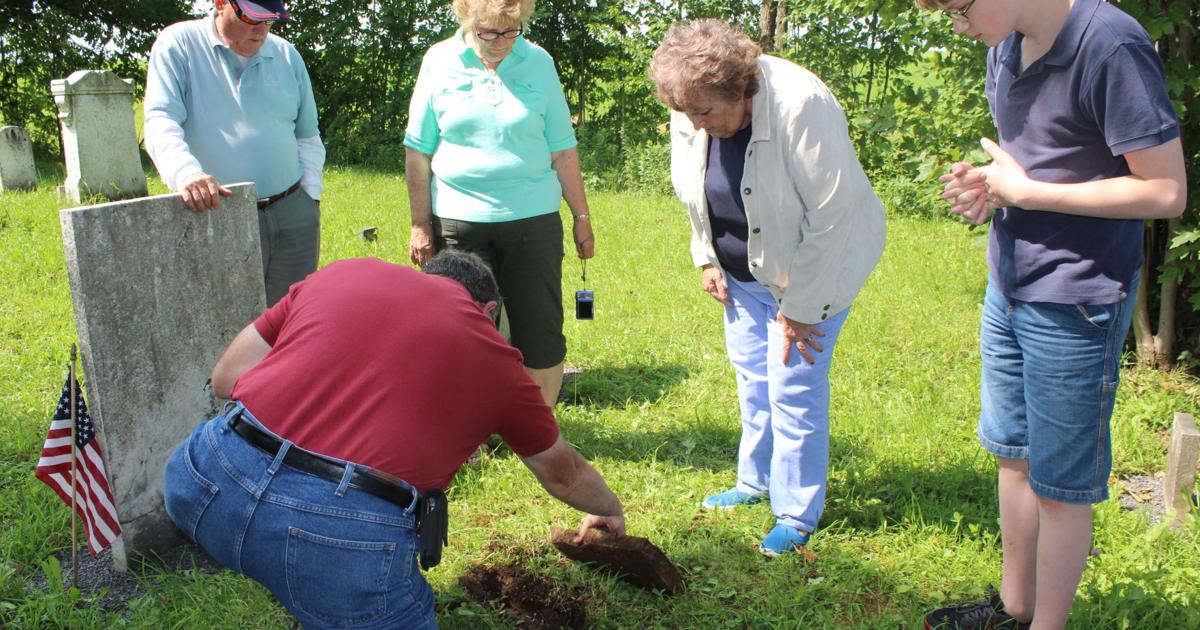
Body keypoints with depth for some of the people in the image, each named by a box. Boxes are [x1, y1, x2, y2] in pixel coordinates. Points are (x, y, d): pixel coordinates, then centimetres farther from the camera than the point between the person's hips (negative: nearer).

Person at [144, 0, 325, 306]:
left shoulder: (286, 55, 12)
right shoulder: (177, 45, 0)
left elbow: (308, 138, 18)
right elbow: (160, 122, -13)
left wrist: (311, 198, 8)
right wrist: (187, 172, -32)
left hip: (293, 214, 4)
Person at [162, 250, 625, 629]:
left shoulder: (342, 273, 17)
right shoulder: (495, 359, 15)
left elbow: (226, 378, 19)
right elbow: (563, 474, 31)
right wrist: (609, 508, 52)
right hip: (346, 537, -3)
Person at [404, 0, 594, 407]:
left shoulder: (538, 63, 1)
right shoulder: (439, 62, -1)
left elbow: (562, 149, 6)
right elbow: (418, 152, 3)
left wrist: (581, 216, 8)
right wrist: (420, 224, 1)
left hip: (533, 220, 1)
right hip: (458, 221, 0)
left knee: (540, 331, 5)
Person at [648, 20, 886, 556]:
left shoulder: (800, 107, -31)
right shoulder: (690, 118, -11)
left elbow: (831, 216, -27)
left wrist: (799, 308, -22)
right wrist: (706, 258, 3)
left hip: (817, 265, -6)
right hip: (744, 270, 6)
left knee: (794, 389, -4)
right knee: (751, 377, 14)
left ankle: (797, 517, 11)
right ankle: (756, 481, 34)